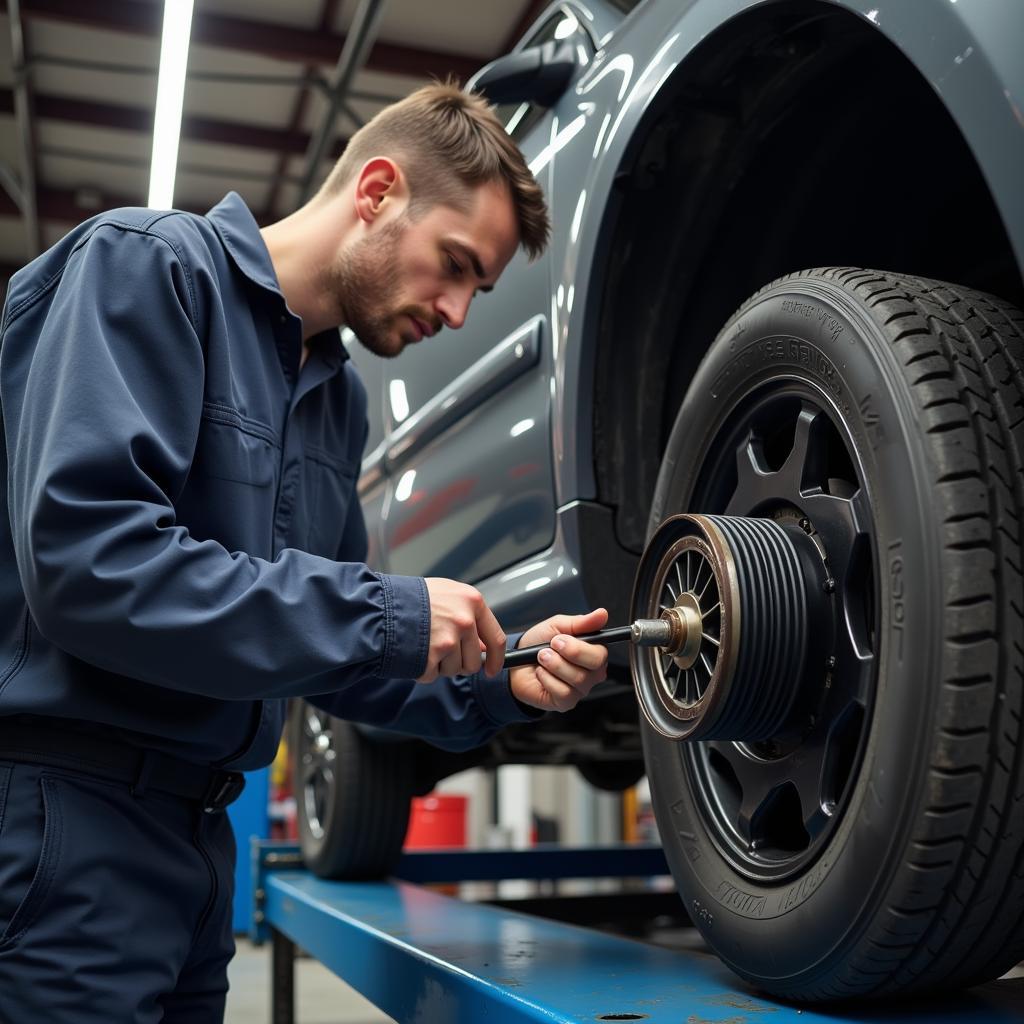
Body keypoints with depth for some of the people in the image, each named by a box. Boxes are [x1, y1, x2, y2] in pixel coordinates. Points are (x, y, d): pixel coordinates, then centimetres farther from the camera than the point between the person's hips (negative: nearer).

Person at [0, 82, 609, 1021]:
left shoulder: (341, 396, 13)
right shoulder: (149, 266, -11)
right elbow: (83, 556, -25)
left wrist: (495, 682, 2)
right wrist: (385, 616, -21)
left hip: (193, 828, 8)